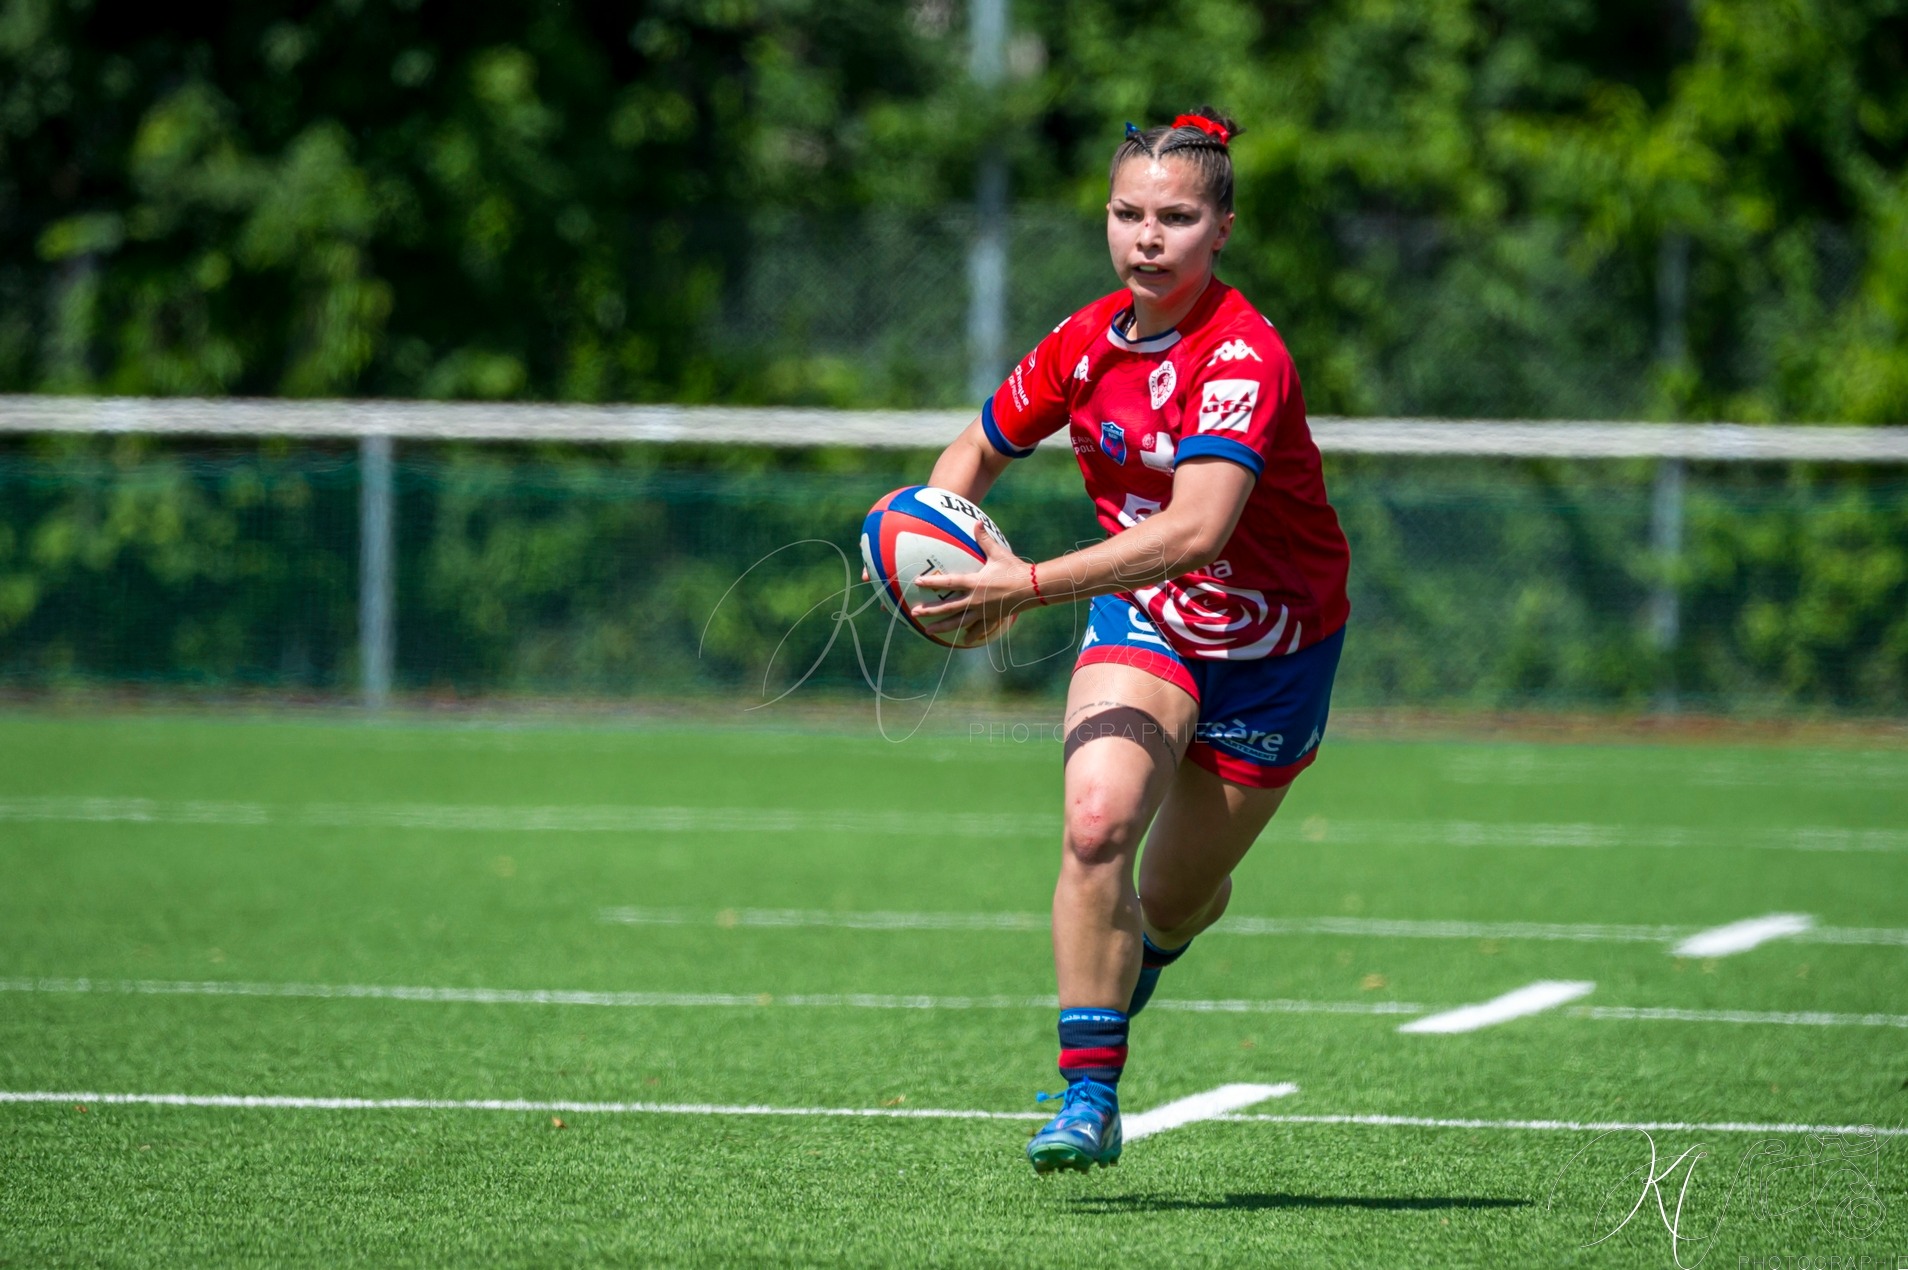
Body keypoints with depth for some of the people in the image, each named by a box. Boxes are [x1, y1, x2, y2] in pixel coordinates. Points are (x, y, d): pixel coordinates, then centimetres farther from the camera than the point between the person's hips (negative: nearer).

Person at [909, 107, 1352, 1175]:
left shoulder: (1245, 358, -29)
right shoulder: (1088, 343, -9)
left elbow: (1195, 531, -42)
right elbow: (976, 454, 8)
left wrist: (1030, 586, -46)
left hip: (1274, 646, -3)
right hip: (1142, 620, 3)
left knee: (1178, 902, 12)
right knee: (1097, 820, -26)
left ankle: (1141, 954, 51)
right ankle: (1089, 1096, -19)